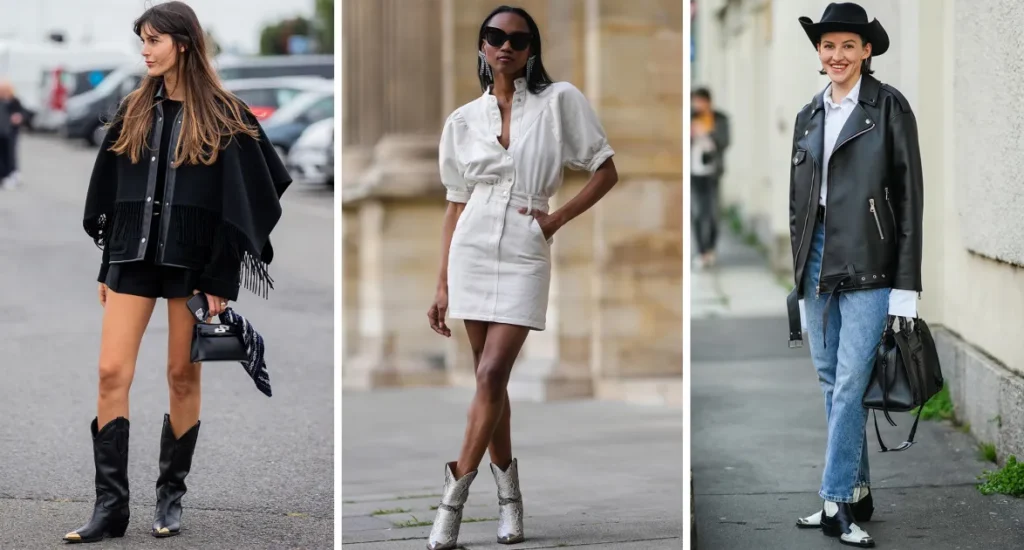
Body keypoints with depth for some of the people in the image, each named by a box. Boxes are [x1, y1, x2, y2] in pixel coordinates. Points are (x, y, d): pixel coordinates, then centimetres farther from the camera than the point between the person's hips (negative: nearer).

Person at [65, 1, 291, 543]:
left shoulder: (223, 116, -3)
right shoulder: (133, 111, 9)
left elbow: (238, 202, -6)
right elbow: (110, 194, 13)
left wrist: (221, 280, -10)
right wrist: (107, 265, 11)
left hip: (192, 260, -3)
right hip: (133, 255, 3)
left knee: (183, 376, 3)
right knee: (111, 372, -6)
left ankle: (171, 495, 17)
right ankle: (110, 503, -3)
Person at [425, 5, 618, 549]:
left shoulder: (559, 101, 1)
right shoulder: (463, 120, 8)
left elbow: (606, 172, 4)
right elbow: (456, 206, 10)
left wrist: (557, 219, -7)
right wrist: (442, 287, 7)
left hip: (524, 254, -3)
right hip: (472, 252, 3)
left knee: (491, 374, -13)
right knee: (490, 377, 6)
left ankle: (454, 497, -10)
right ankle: (508, 494, 16)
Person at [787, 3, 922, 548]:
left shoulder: (888, 106, -3)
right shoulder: (809, 115, 14)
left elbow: (909, 194, -6)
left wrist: (905, 286, -11)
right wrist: (800, 273, 15)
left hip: (867, 265, -6)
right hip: (818, 262, 6)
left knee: (849, 385, -9)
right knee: (831, 384, 8)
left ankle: (837, 502, -5)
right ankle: (857, 497, 16)